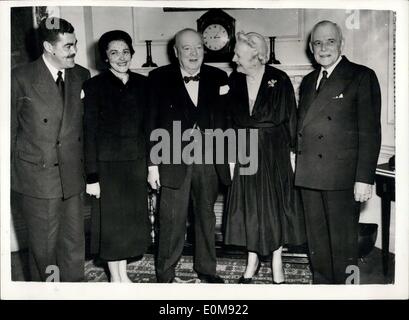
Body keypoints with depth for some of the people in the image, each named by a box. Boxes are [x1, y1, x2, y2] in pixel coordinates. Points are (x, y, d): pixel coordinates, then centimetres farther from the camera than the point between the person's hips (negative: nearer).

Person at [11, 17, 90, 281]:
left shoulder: (82, 76, 5)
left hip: (73, 177, 3)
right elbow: (10, 128, 2)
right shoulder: (21, 77, -5)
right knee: (44, 245, 9)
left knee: (75, 244, 10)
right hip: (37, 177, -3)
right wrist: (12, 174, 2)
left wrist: (88, 168, 5)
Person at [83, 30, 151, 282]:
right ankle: (115, 278, 24)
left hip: (137, 163, 4)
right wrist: (92, 176, -12)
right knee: (111, 221, 7)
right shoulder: (95, 86, -7)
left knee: (132, 219, 12)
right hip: (108, 164, -4)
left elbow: (148, 126, 8)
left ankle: (124, 274, 29)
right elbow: (89, 133, -9)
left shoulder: (142, 84, 5)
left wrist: (152, 163, 4)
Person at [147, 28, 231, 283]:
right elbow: (152, 123, -4)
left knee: (207, 216, 16)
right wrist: (153, 164, -7)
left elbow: (224, 119, 6)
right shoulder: (160, 78, -2)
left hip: (208, 160, 3)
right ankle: (165, 274, 21)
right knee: (173, 220, 3)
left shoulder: (218, 77, 5)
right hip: (174, 161, -3)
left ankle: (206, 268, 33)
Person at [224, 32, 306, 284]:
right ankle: (253, 260, 25)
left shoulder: (280, 80, -8)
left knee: (275, 204, 6)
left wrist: (292, 151, -6)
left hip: (274, 152, -3)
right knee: (248, 206, 8)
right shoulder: (234, 81, 1)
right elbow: (231, 120, 3)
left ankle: (277, 264, 22)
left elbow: (291, 118, -4)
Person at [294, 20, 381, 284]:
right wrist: (297, 163, 8)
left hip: (341, 176, -6)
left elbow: (369, 131, -8)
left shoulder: (362, 77, -2)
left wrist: (364, 178, -14)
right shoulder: (308, 82, 17)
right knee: (317, 240, 14)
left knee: (343, 241, 2)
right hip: (309, 175, 6)